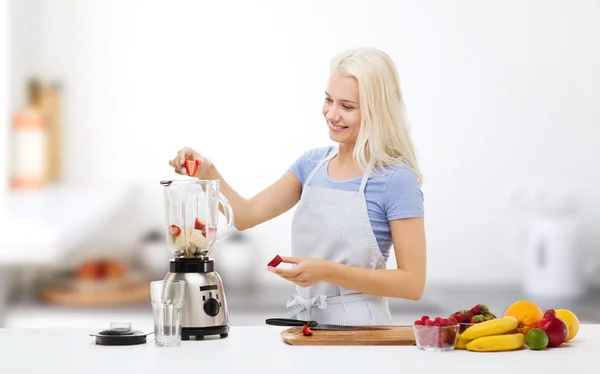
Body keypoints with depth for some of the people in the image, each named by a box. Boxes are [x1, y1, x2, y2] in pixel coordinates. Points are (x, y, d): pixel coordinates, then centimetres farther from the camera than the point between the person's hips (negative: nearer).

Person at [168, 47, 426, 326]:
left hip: (357, 328, -5)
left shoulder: (397, 180, -9)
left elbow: (412, 284, -10)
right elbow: (247, 215, 10)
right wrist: (208, 173, -6)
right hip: (302, 322, 6)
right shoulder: (312, 162, 10)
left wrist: (327, 272, -17)